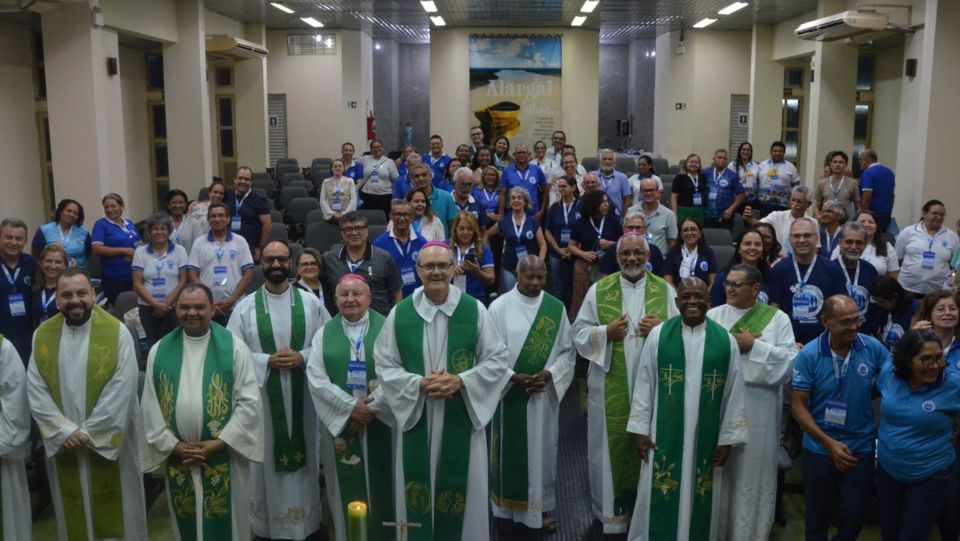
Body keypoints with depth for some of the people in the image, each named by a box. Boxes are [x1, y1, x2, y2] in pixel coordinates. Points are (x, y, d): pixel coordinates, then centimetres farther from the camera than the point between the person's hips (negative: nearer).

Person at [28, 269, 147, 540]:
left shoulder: (117, 332, -11)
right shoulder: (42, 335, 0)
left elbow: (122, 389, -15)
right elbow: (36, 392, -2)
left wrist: (89, 432, -15)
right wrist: (64, 430, -12)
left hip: (108, 441, -3)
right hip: (63, 443, 3)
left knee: (114, 510, 11)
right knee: (73, 510, 16)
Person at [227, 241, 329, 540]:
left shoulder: (310, 302, 0)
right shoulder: (246, 306, -2)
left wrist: (303, 357, -15)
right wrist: (267, 361, -16)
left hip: (302, 394, 1)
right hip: (262, 395, -1)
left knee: (303, 454, 10)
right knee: (267, 458, 8)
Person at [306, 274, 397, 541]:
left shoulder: (385, 328, 0)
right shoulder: (324, 333, 5)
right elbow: (316, 378, -5)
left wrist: (370, 408, -14)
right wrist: (350, 407, -16)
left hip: (380, 422, -1)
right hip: (339, 423, 1)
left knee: (380, 484, 6)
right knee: (346, 486, 6)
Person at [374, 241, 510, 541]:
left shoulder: (475, 310, -3)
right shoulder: (399, 313, -2)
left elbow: (498, 359, -1)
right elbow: (384, 364, 0)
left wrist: (461, 380, -15)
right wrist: (419, 383, -15)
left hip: (462, 415, 0)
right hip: (416, 415, 1)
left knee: (461, 485, 9)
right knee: (418, 487, 8)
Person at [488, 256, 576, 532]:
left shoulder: (556, 308, 0)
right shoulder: (500, 307, -7)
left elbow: (568, 350, 3)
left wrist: (548, 374, -12)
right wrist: (514, 377, -16)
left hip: (545, 392, 2)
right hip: (509, 392, -2)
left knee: (543, 449, 12)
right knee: (511, 449, 9)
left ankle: (545, 505, 26)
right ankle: (509, 505, 25)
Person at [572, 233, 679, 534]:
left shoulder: (665, 290, 3)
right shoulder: (599, 289, 2)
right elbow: (579, 332, 1)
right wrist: (606, 332, -16)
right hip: (611, 386, -1)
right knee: (613, 443, 4)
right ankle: (613, 508, 20)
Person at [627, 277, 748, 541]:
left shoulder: (726, 341, -3)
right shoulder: (658, 335, -5)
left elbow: (734, 393, 1)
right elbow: (643, 385, -2)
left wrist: (727, 439, 1)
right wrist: (639, 429, -4)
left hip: (707, 439, 1)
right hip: (664, 436, -1)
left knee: (700, 502, 13)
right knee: (659, 501, 7)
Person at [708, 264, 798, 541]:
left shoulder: (777, 318, 3)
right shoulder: (713, 315, 6)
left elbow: (790, 362, -7)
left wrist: (754, 346, -11)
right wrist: (732, 344, -13)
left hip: (758, 410, -1)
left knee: (752, 474, 7)